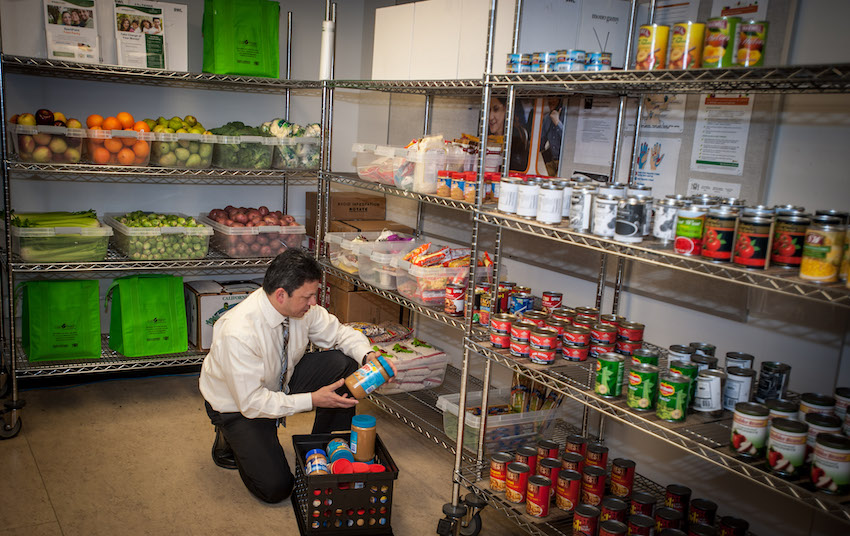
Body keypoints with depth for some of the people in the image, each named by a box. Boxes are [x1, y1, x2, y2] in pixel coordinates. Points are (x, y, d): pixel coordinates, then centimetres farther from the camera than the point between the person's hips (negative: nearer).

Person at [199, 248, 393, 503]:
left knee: (343, 365, -17)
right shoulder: (238, 333, -37)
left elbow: (338, 332, -3)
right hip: (238, 403, -6)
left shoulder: (302, 307, -19)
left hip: (281, 382, 6)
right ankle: (230, 440, 12)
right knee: (275, 488, -15)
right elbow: (251, 402, -31)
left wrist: (367, 355, -24)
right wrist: (313, 400, -32)